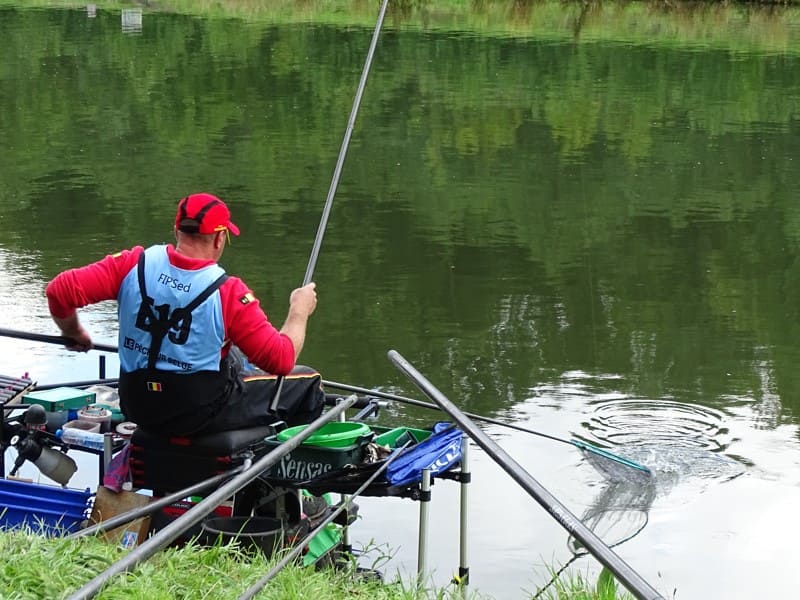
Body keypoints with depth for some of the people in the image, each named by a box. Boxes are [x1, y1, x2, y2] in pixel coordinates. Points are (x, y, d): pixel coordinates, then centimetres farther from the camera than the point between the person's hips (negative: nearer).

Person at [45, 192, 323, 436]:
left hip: (137, 408, 6)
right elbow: (282, 360, -17)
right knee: (308, 382, 13)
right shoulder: (228, 293, -20)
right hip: (201, 416, -6)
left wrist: (74, 334, 9)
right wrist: (299, 312, 1)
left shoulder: (133, 264, -10)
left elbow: (60, 291, -11)